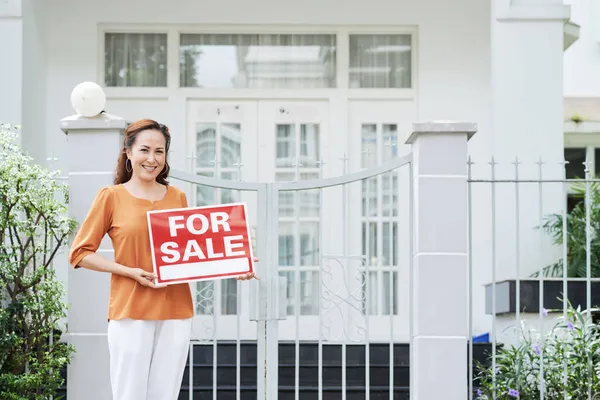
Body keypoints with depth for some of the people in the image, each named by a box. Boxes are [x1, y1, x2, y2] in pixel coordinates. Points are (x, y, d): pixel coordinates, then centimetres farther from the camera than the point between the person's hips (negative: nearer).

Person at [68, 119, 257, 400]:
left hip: (176, 312, 3)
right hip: (131, 311, -3)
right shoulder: (111, 196, 1)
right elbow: (79, 253, 0)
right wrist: (129, 271, -12)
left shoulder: (177, 197, 12)